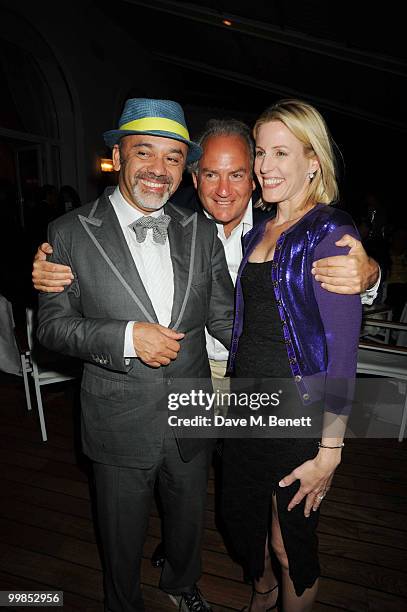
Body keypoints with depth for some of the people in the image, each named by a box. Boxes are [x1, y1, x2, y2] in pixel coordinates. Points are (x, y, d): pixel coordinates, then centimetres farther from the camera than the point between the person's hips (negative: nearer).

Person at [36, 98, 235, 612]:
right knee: (122, 538, 23)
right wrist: (127, 336, -24)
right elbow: (51, 323, -9)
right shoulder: (71, 233, -10)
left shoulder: (201, 232, -3)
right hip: (120, 424, -2)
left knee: (188, 521, 28)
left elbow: (224, 318, 0)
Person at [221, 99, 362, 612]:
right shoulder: (257, 232, 7)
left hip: (299, 415, -6)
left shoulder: (330, 233, -14)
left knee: (291, 543, 14)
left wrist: (330, 451, -14)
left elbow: (341, 350, -16)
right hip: (246, 407, 7)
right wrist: (233, 388, 8)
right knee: (238, 518, 24)